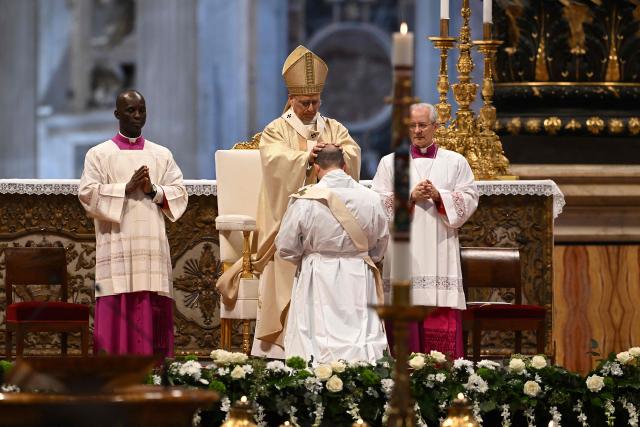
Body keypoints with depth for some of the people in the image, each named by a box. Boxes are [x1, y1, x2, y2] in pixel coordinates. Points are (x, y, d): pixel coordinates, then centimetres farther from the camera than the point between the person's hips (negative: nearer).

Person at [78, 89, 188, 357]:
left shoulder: (162, 155, 16)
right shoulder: (99, 154, 8)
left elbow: (179, 194, 10)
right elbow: (88, 194, -3)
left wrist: (153, 190, -8)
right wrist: (126, 189, -10)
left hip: (152, 245, 3)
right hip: (116, 243, -2)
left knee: (153, 313, -2)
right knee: (116, 312, -8)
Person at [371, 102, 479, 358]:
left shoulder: (455, 162, 13)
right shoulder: (390, 163, 12)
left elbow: (469, 201, 5)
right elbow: (379, 204, 4)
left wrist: (439, 196, -10)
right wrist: (410, 197, -9)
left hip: (440, 250, 0)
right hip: (404, 249, 0)